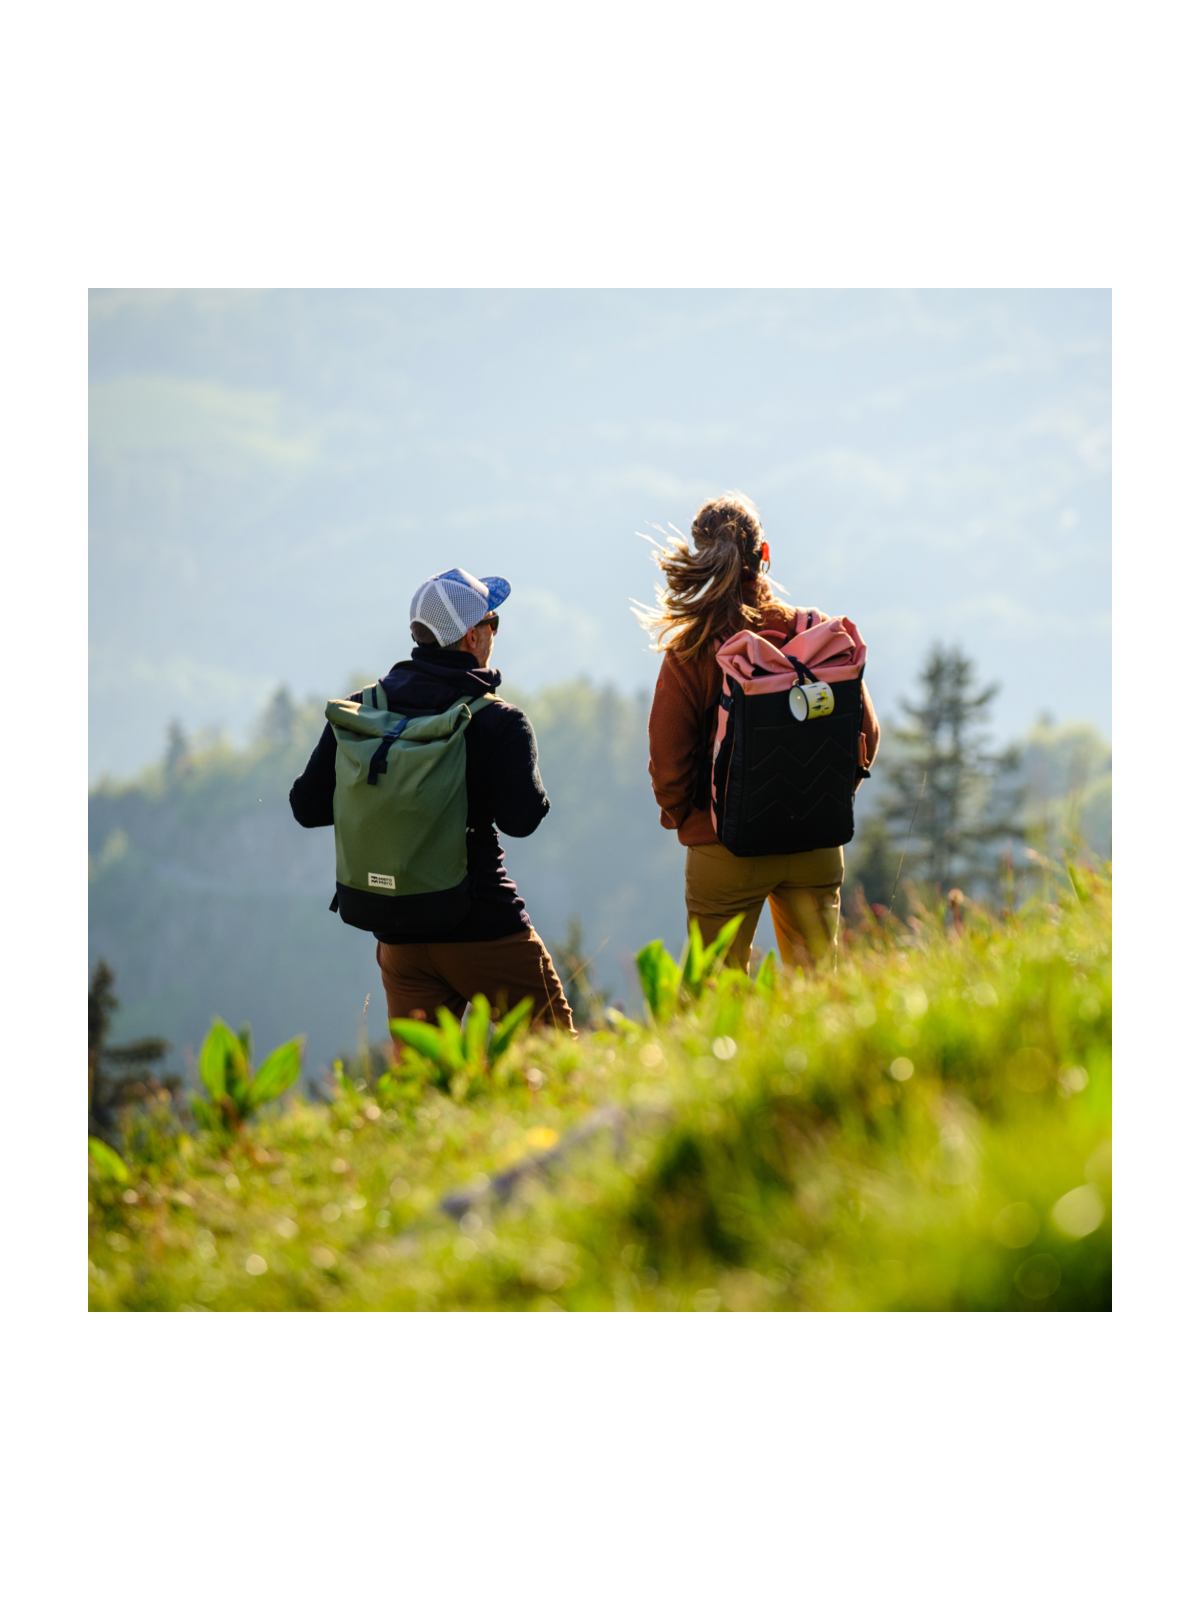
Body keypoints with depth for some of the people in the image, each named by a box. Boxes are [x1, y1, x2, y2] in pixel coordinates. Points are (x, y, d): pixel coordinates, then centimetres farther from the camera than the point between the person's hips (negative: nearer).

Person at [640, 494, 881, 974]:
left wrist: (682, 817, 11)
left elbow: (668, 767, -9)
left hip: (725, 848, -3)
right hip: (816, 845, 3)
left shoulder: (690, 653, -13)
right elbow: (865, 733, 1)